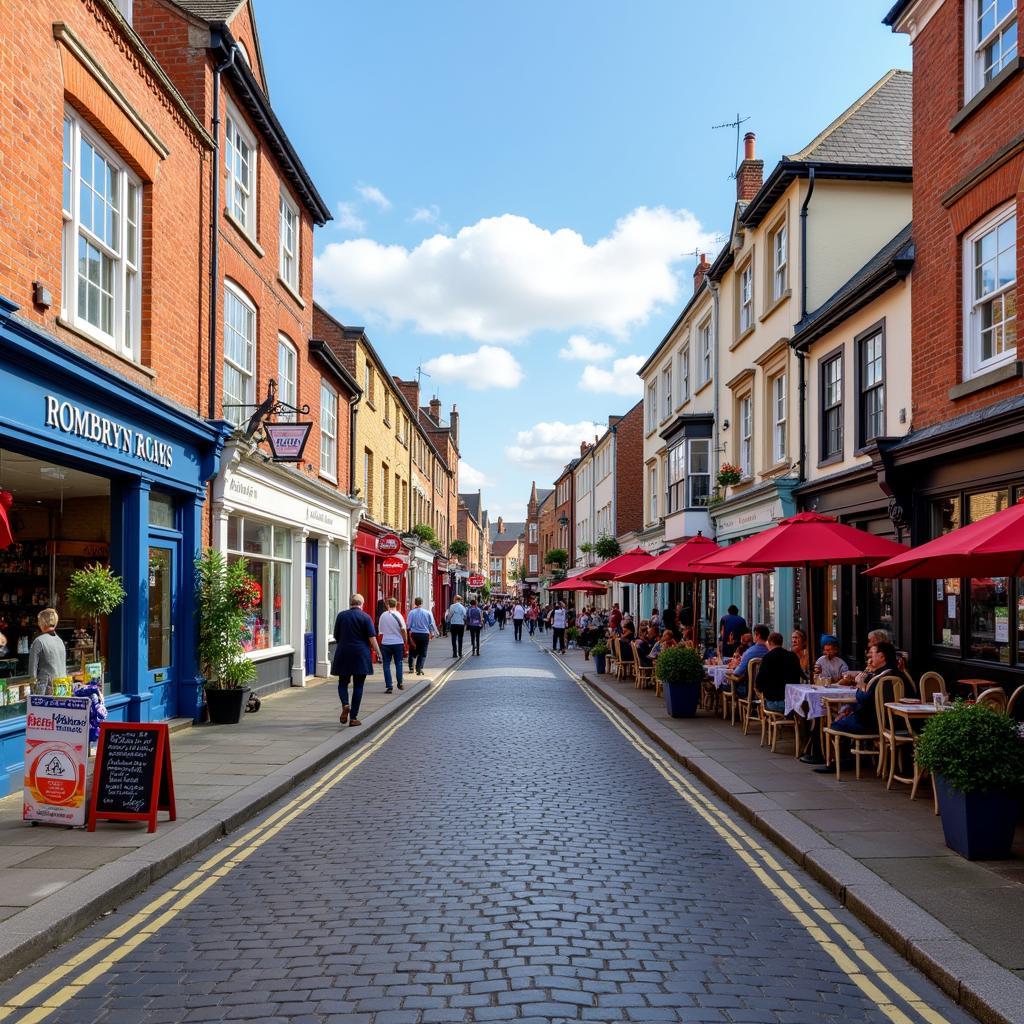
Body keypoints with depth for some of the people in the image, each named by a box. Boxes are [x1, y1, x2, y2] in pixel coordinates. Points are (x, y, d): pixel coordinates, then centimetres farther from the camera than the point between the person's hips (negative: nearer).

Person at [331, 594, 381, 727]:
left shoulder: (341, 616, 3)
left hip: (343, 654, 2)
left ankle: (345, 704, -14)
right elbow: (372, 638, -9)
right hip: (361, 656, -2)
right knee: (358, 686, 4)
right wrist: (378, 652, 0)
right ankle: (353, 717, 3)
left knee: (343, 682, 14)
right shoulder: (365, 617, -4)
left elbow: (336, 637, 12)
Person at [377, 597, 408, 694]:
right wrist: (405, 640, 5)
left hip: (385, 643, 1)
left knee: (386, 664, 4)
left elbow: (380, 631, 8)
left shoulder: (383, 615, 0)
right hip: (398, 642, -1)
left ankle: (389, 687, 0)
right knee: (398, 663, 15)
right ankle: (400, 683, 12)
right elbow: (403, 630, -8)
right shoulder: (398, 615, -7)